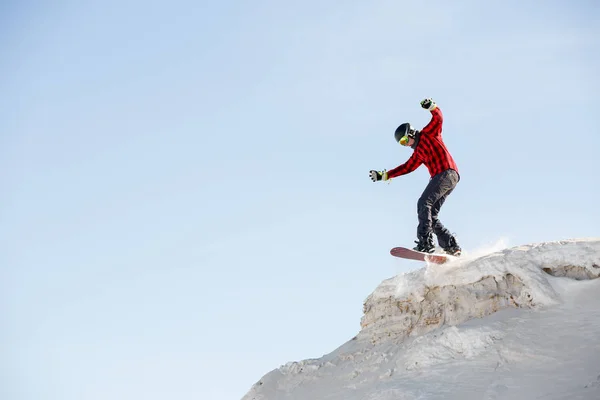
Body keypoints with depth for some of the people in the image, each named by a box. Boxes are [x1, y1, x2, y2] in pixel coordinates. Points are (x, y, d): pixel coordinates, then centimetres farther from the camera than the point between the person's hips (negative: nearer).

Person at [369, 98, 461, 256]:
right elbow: (406, 167, 30)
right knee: (431, 215, 3)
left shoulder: (429, 133, 9)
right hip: (441, 177, 9)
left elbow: (438, 119, -3)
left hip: (447, 173, -9)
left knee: (424, 203, -21)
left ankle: (425, 243, -32)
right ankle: (452, 246, -2)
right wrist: (384, 175, 29)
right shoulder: (417, 153, 27)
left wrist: (432, 107, -19)